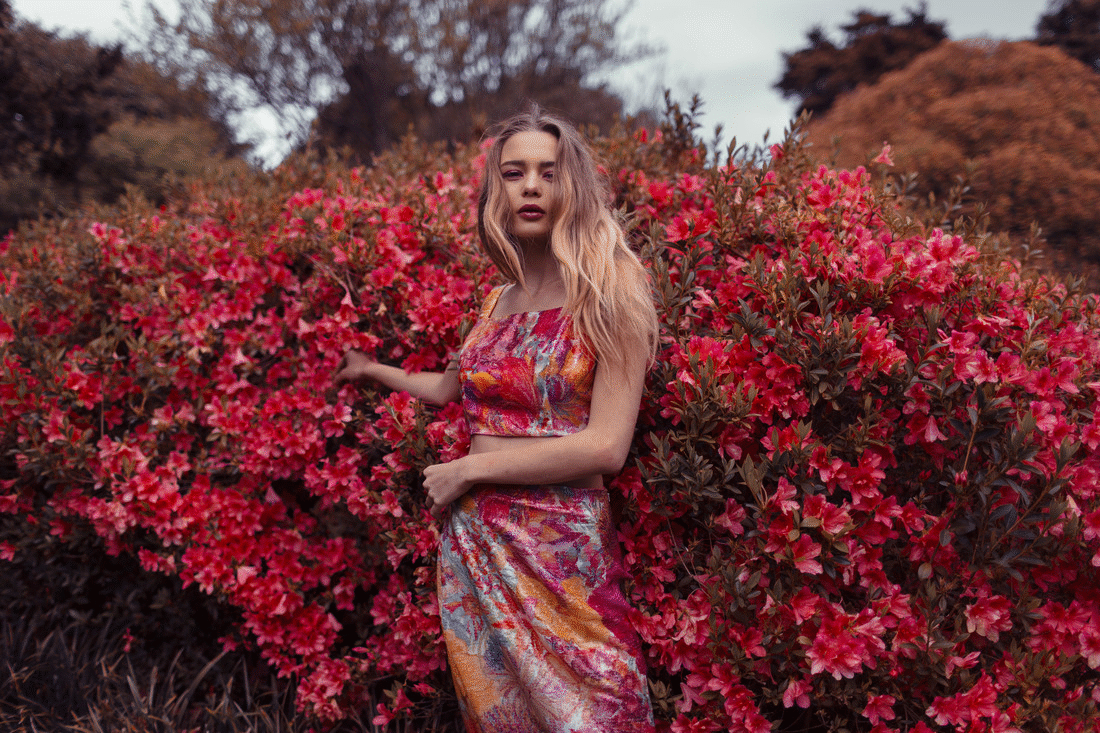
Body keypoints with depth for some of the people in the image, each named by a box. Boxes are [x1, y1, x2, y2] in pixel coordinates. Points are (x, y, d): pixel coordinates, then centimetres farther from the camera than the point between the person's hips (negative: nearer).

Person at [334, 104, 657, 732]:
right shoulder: (499, 302, 9)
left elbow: (607, 447, -16)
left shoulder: (609, 296, -7)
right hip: (473, 541, 5)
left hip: (562, 548, -5)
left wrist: (468, 469, -11)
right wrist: (373, 371, 35)